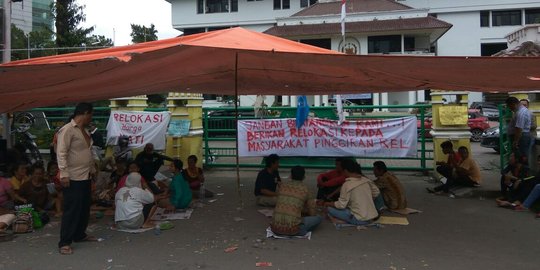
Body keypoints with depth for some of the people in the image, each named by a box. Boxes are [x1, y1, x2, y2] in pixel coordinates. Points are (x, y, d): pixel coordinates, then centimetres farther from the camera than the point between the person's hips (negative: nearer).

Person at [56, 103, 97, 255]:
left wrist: (92, 169, 22)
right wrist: (64, 174, -24)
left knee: (84, 208, 16)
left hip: (86, 177, 9)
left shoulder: (84, 131, 15)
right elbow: (61, 153, -19)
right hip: (73, 178, -9)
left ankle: (80, 235, 30)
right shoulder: (67, 130, -14)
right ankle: (64, 243, 4)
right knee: (72, 210, -4)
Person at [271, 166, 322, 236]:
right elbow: (312, 214, 13)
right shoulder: (305, 189, 3)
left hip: (276, 228, 4)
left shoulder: (282, 186, 11)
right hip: (292, 229, -3)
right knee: (319, 218, 14)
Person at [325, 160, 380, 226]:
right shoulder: (367, 180, -1)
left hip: (360, 220, -7)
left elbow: (341, 205, -14)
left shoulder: (347, 184, -19)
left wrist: (328, 203, 1)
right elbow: (376, 193, 11)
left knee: (330, 209, -5)